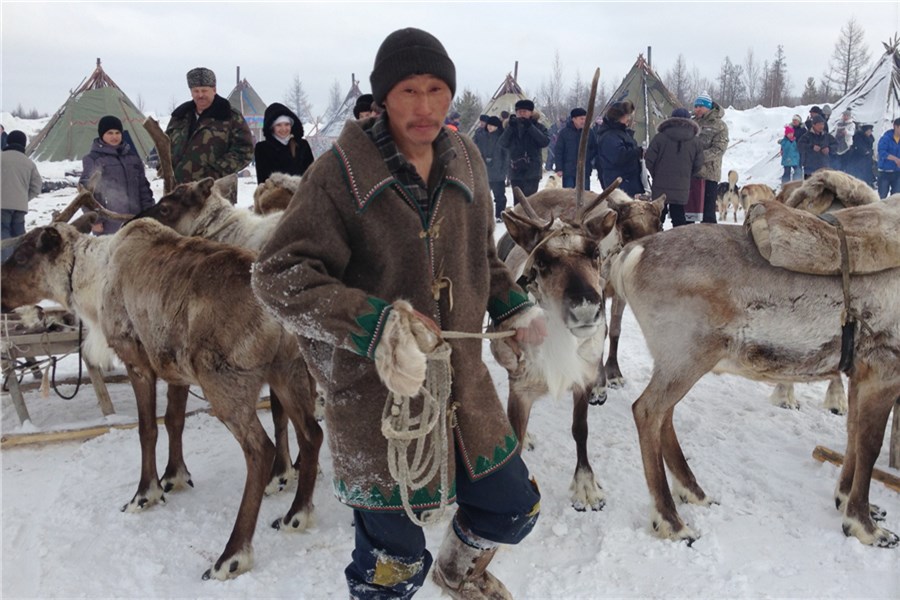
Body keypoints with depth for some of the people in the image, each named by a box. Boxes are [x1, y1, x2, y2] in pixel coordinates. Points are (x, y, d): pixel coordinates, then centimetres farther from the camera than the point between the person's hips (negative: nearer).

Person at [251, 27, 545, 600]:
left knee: (513, 509, 20)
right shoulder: (342, 171, -15)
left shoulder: (464, 160, 3)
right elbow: (279, 274, -18)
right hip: (375, 394, -5)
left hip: (463, 379, 6)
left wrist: (515, 308, 6)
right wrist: (374, 324, -29)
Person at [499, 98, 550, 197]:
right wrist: (510, 127, -15)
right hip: (515, 170, 4)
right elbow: (503, 143, -2)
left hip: (532, 171, -4)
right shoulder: (512, 127, 11)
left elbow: (545, 141, -14)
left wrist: (530, 127, -18)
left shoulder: (537, 127, 4)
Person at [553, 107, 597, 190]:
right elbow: (558, 151, -4)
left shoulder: (588, 133, 5)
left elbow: (595, 149, 15)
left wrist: (589, 157, -2)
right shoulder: (564, 132, -4)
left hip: (585, 172, 3)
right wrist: (559, 168, -9)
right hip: (568, 172, -3)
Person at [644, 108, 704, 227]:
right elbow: (698, 165, 4)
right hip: (681, 189, 2)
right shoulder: (696, 142, 0)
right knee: (678, 218, 9)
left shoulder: (660, 137, -8)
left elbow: (649, 160, -6)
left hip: (660, 187, -2)